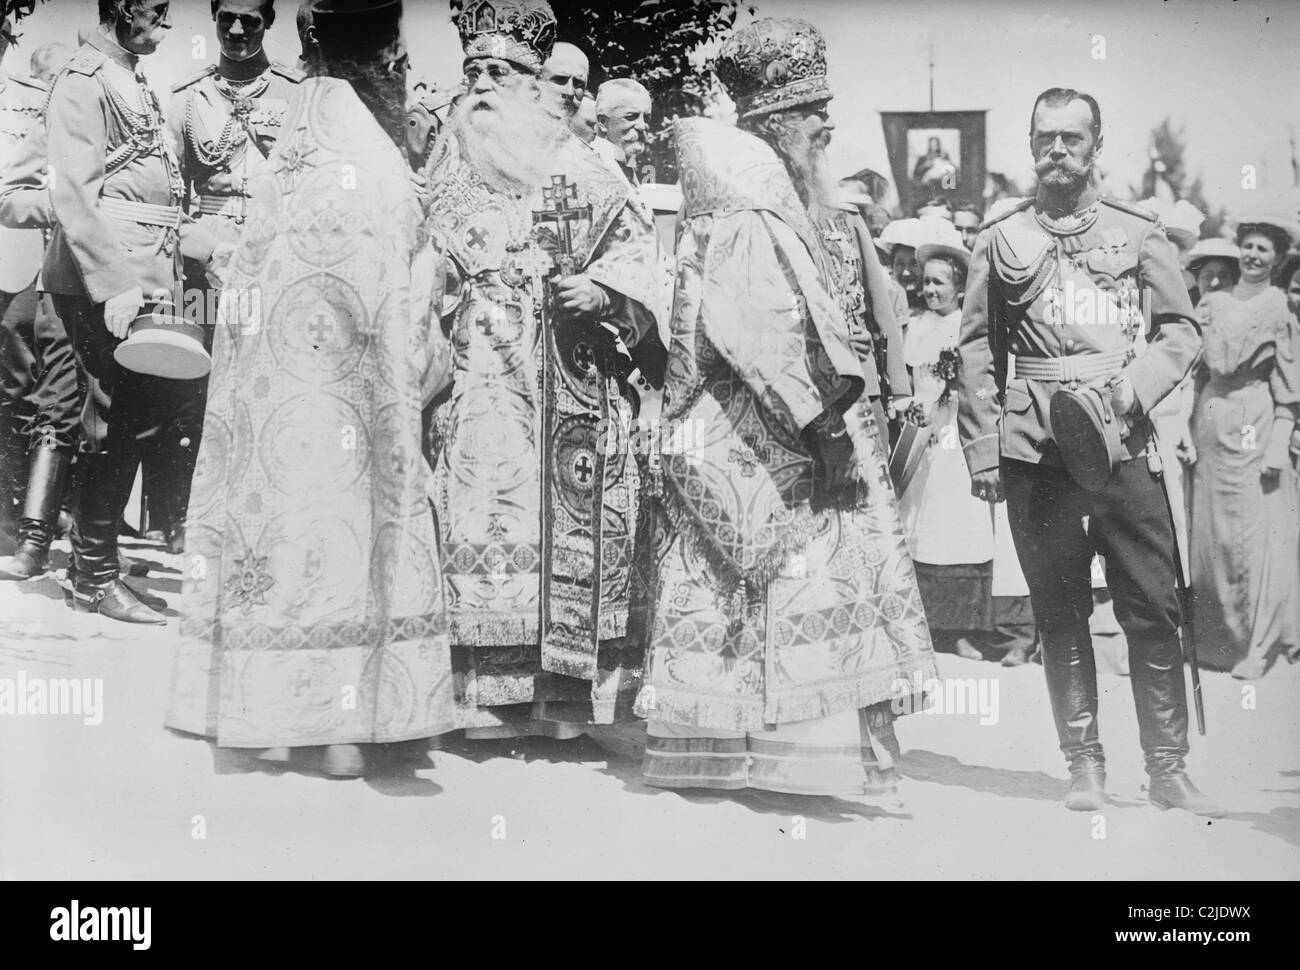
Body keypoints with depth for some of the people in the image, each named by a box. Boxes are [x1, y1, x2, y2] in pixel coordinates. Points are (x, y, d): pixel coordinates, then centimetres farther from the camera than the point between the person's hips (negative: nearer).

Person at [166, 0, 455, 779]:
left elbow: (261, 285, 11)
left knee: (277, 520, 10)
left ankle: (270, 714, 16)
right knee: (349, 527, 1)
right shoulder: (376, 170, -12)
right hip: (344, 395, -6)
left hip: (270, 384, 6)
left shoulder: (284, 159, 8)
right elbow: (402, 311, -12)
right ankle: (345, 726, 6)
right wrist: (436, 364, 3)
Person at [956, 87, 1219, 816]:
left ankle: (1169, 768, 8)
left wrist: (1135, 385, -10)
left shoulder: (1139, 232, 11)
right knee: (1059, 611, 3)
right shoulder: (1000, 241, 11)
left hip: (1122, 437, 0)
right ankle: (1085, 764, 13)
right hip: (1034, 446, 0)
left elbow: (1182, 329, 9)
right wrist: (982, 451, 3)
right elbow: (979, 351, 10)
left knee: (1154, 607, -2)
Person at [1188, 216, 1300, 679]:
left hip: (1255, 431, -4)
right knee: (1208, 534, 6)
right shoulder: (1212, 304, 10)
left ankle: (1258, 645, 4)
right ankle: (1216, 636, 17)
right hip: (1211, 429, 4)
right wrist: (1189, 430, 8)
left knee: (1257, 535, -3)